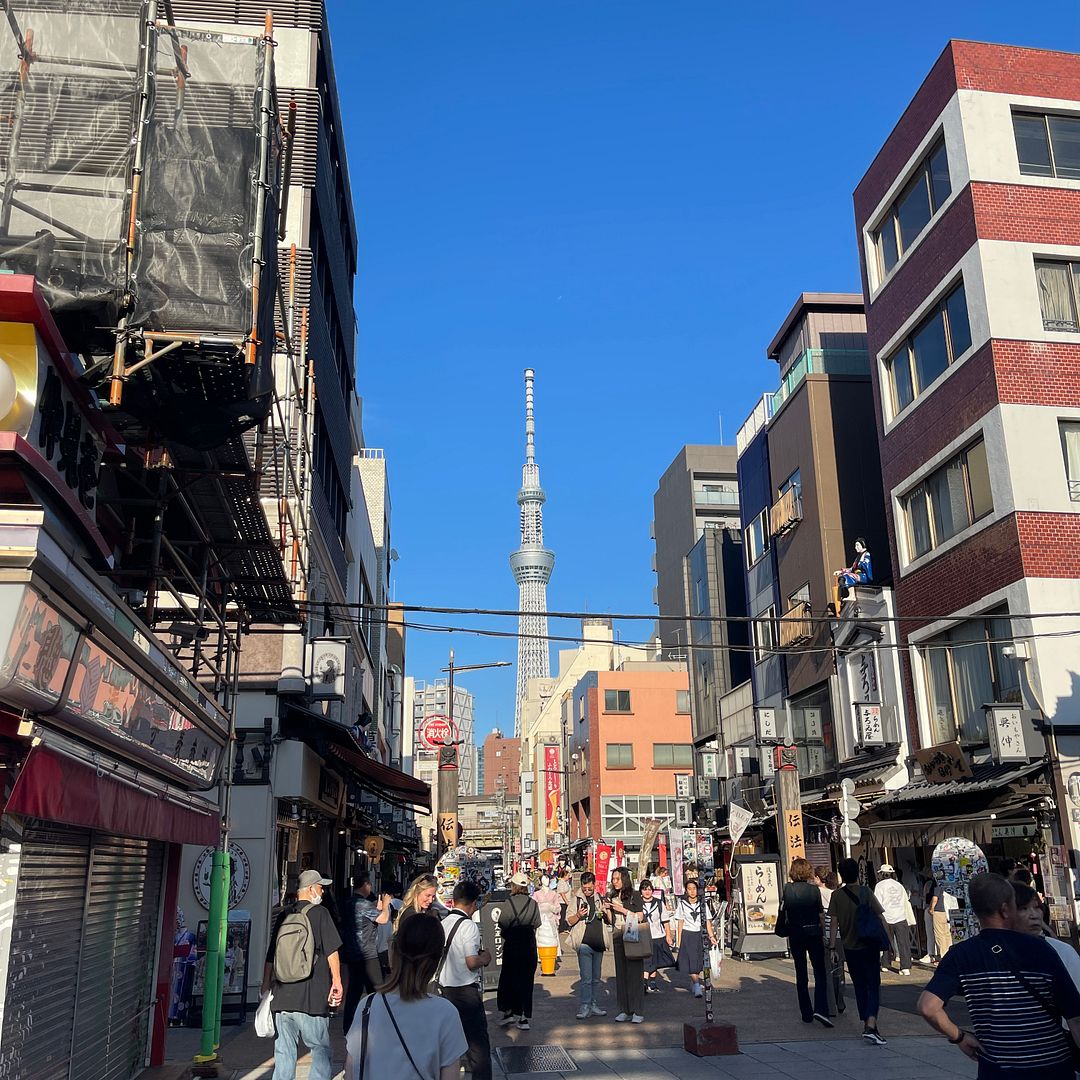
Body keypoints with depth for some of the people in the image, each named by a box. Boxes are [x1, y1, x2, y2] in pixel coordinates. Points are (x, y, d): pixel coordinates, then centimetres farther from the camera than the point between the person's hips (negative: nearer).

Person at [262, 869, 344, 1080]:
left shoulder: (284, 915, 11)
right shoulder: (319, 912, -3)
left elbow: (270, 957, 16)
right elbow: (331, 950, -7)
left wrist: (266, 986, 25)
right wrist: (336, 981, -1)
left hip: (282, 996, 5)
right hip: (312, 996, -5)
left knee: (284, 1051, 10)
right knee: (320, 1048, 4)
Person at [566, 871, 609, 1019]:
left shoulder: (600, 898, 12)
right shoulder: (576, 898, 1)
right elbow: (569, 920, 0)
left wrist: (606, 912, 0)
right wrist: (578, 915, -19)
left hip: (599, 943, 5)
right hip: (584, 943, -5)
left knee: (596, 977, 10)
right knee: (586, 977, -9)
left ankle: (593, 1004, 18)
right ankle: (585, 1006, -5)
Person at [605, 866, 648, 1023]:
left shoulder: (634, 895, -4)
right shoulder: (612, 897, 11)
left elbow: (639, 917, -8)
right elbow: (611, 921, 15)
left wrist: (622, 909, -12)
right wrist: (607, 909, -2)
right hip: (618, 938, 5)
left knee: (635, 973, -6)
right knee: (621, 974, 5)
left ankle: (638, 1011, -1)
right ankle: (624, 1010, 11)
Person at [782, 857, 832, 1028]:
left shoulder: (787, 889, -3)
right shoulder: (814, 889, -7)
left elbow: (785, 913, 2)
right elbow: (820, 914, -2)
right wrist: (822, 930, 10)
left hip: (795, 934, 2)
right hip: (813, 932, -2)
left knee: (801, 975, 10)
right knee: (820, 973, 2)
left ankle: (806, 1014, 13)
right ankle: (820, 1009, -16)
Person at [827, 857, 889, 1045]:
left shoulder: (837, 895, -3)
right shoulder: (866, 892, -7)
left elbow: (833, 922, -4)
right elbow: (880, 918, -9)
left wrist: (832, 948, 0)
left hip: (850, 948, 2)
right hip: (869, 946, -2)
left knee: (859, 987, 16)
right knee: (873, 986, 0)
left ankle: (866, 1024, 21)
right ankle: (871, 1026, -16)